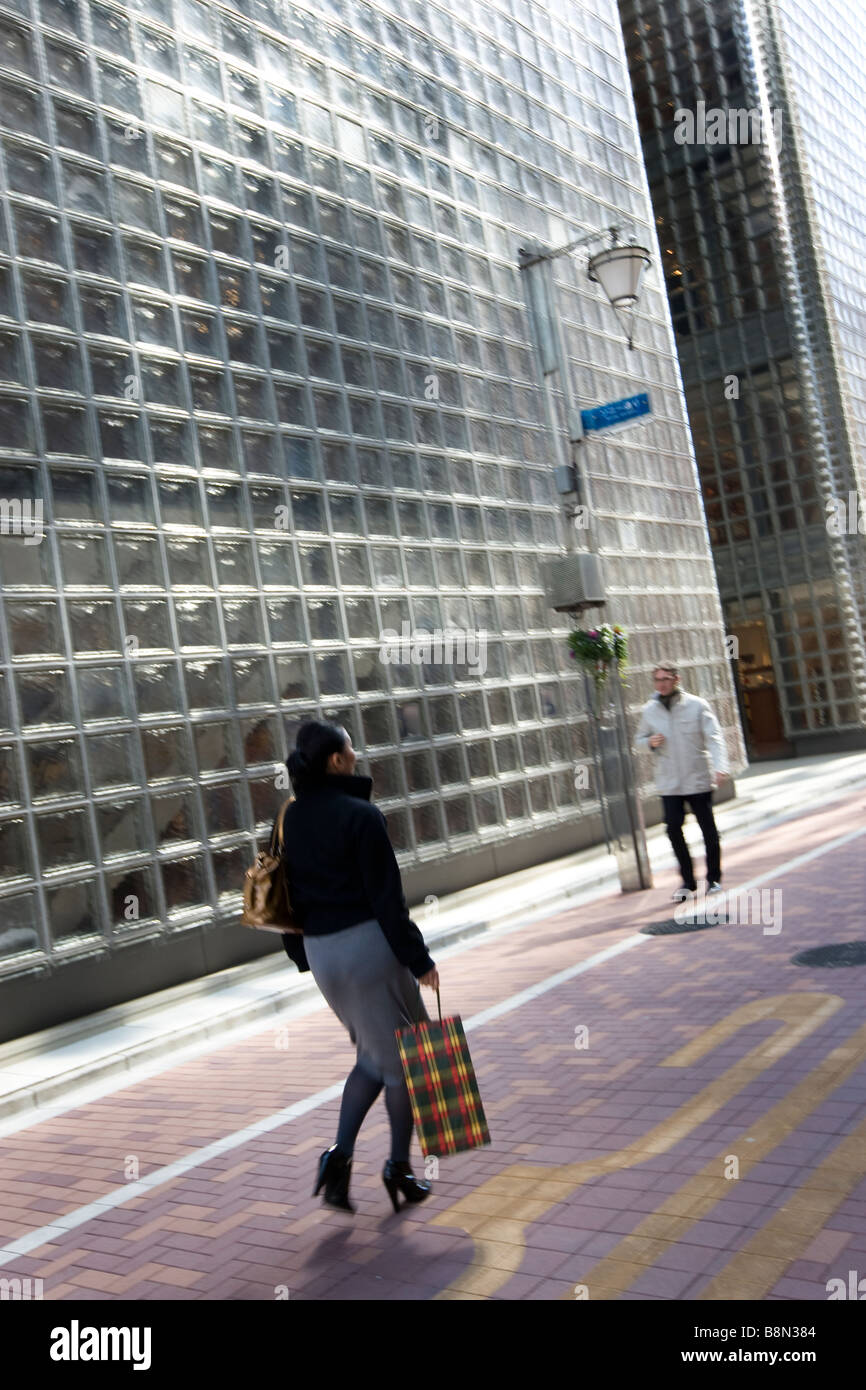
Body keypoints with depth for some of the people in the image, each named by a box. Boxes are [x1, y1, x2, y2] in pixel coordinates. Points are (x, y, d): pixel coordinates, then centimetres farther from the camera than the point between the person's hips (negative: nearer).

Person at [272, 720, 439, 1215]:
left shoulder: (292, 819, 5)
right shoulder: (360, 815, -15)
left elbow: (288, 891, 11)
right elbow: (386, 895, -15)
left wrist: (301, 954, 21)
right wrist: (418, 958, -9)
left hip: (320, 950, 7)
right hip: (367, 942, -7)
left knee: (374, 1054, 21)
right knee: (401, 1056, 10)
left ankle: (340, 1154, 7)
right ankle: (400, 1168, 19)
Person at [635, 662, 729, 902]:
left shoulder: (696, 705, -6)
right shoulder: (649, 710, 3)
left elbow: (713, 737, -12)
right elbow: (639, 738, 16)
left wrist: (719, 766, -28)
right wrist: (650, 742, -8)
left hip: (698, 780, -2)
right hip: (668, 783, 2)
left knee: (708, 830, 6)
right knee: (674, 829, -1)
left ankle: (714, 878, 22)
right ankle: (688, 881, 13)